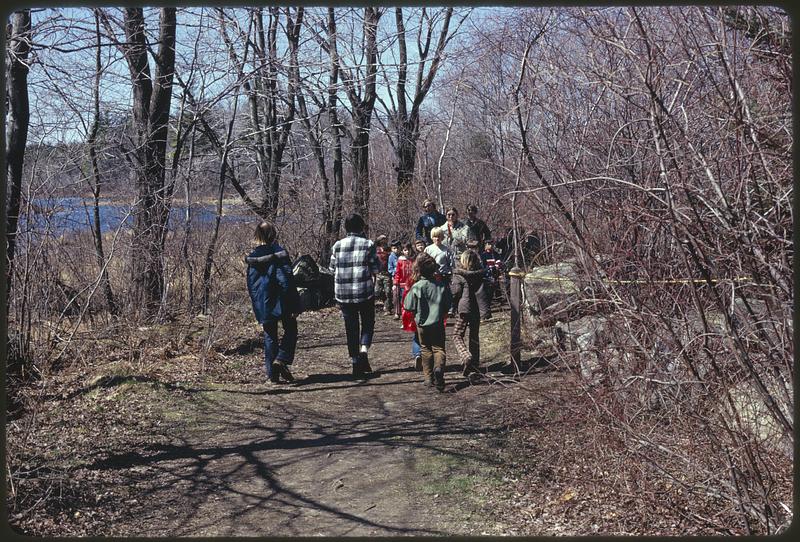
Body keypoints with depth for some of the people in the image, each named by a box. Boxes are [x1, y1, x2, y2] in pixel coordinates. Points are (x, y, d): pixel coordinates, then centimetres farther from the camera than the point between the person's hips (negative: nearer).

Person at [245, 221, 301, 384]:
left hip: (263, 304, 4)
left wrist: (257, 306, 15)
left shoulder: (252, 257, 3)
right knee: (290, 331, 13)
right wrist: (295, 306, -12)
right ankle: (281, 360, -7)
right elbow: (287, 280, -14)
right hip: (281, 302, -4)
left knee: (270, 337, 11)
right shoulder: (280, 253, -11)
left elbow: (251, 284, 7)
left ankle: (272, 374, 9)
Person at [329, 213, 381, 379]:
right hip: (365, 292, -2)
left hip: (343, 294, 2)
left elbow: (332, 269, 8)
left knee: (351, 328, 9)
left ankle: (355, 363, 10)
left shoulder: (337, 245, 3)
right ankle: (364, 351, -11)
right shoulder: (368, 244, -3)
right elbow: (375, 269, -2)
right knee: (367, 324, 14)